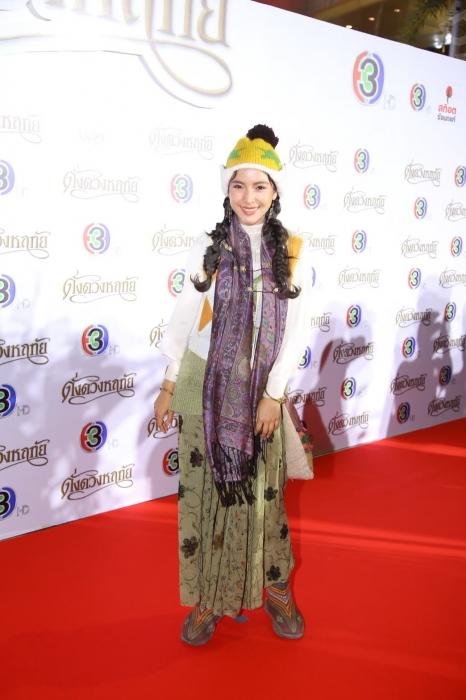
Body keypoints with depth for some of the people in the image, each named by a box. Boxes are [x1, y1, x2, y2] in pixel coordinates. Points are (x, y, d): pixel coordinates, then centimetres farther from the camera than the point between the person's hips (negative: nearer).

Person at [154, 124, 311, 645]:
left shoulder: (291, 252, -2)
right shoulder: (208, 247, -2)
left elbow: (295, 329, -3)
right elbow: (184, 317, 2)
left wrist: (274, 393, -8)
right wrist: (169, 386, 3)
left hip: (261, 388, 0)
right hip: (205, 385, 0)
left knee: (263, 491, 10)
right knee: (206, 490, 6)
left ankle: (276, 587, 29)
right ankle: (208, 596, 21)